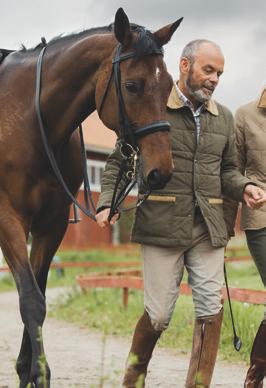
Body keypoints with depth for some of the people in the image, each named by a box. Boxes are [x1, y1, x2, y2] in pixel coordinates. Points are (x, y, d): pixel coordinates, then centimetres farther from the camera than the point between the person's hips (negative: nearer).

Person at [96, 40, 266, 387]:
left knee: (211, 309, -1)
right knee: (159, 313, -1)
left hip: (208, 228, 4)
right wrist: (107, 203, -13)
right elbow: (119, 162, 2)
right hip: (162, 225, -4)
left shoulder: (224, 118, 13)